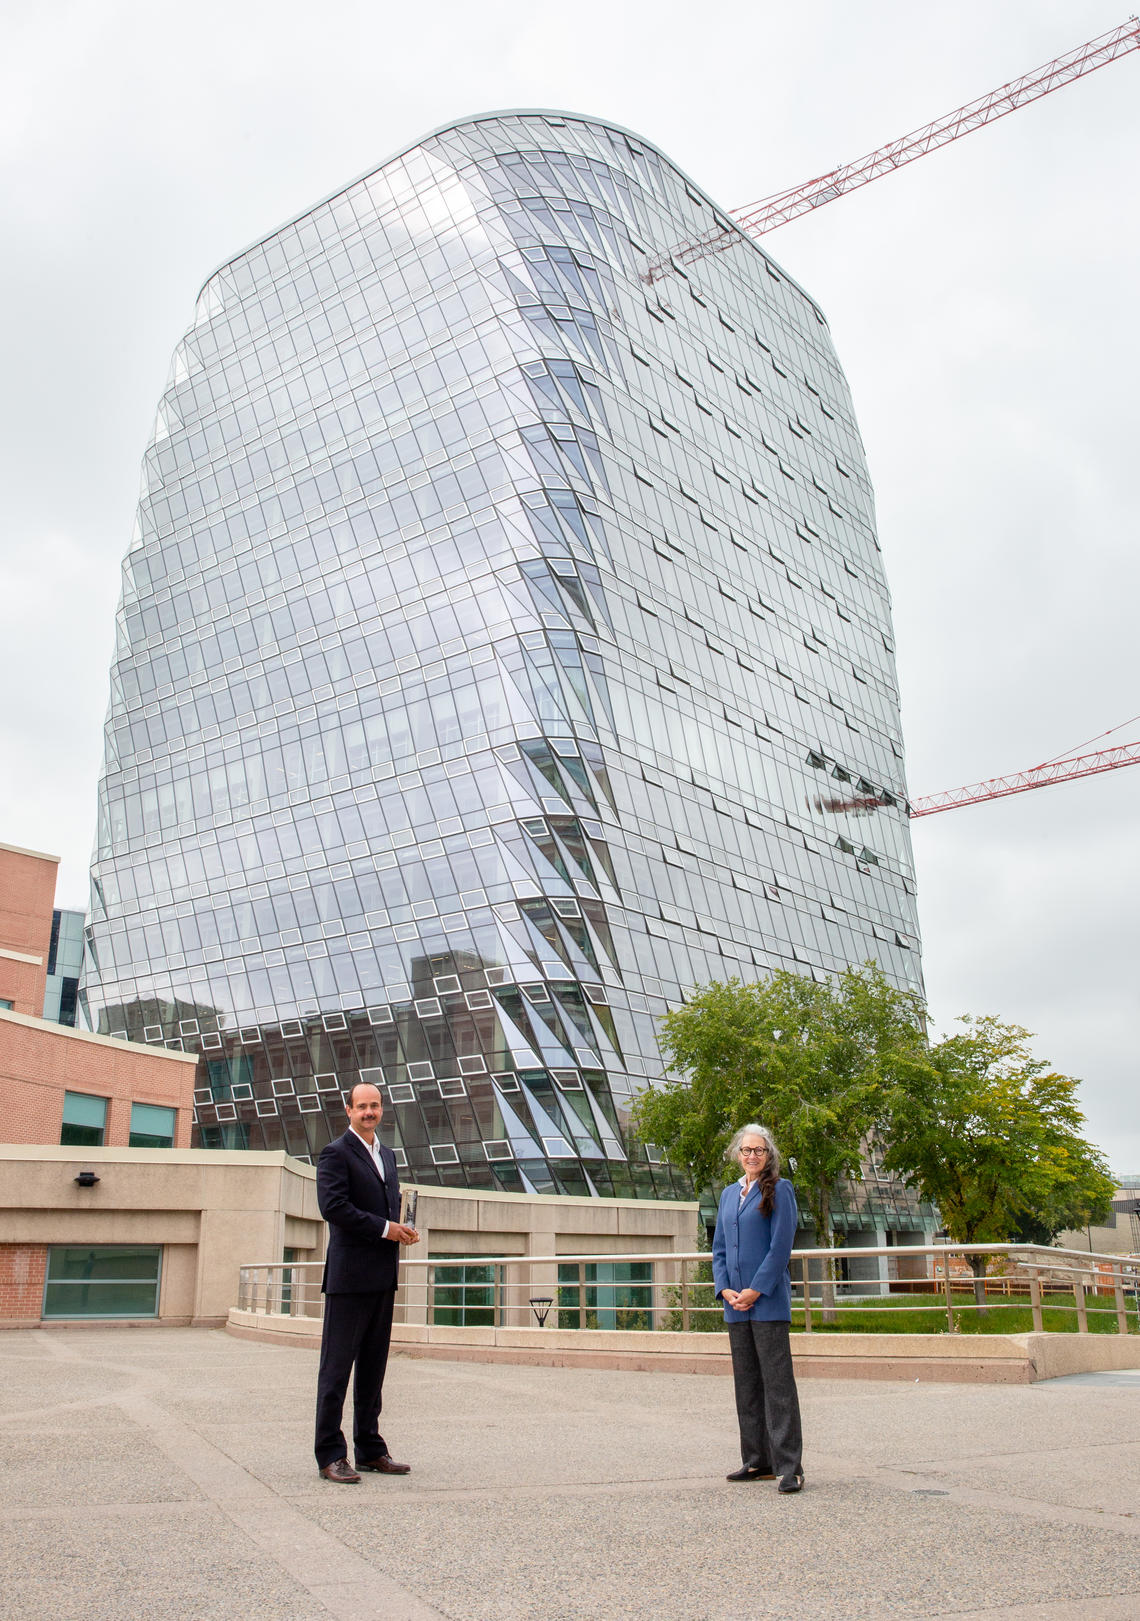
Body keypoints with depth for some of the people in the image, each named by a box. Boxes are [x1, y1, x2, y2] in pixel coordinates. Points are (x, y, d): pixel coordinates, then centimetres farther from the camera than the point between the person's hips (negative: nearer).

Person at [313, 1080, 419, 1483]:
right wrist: (384, 1228, -16)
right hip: (349, 1276, -8)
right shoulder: (336, 1153, -7)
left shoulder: (387, 1155, 18)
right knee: (337, 1366, -1)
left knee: (373, 1366, 13)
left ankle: (370, 1449, 21)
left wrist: (402, 1230, 4)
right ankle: (330, 1454, 5)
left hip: (383, 1276, 8)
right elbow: (332, 1206, -18)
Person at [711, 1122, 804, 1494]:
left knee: (777, 1382, -5)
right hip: (735, 1302, 7)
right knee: (746, 1383, 11)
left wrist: (756, 1290, -14)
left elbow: (781, 1246, -10)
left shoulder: (779, 1190, -3)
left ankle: (788, 1466, 0)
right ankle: (757, 1461, 21)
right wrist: (725, 1289, 0)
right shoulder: (729, 1194, 15)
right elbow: (719, 1248, 15)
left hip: (768, 1300, -6)